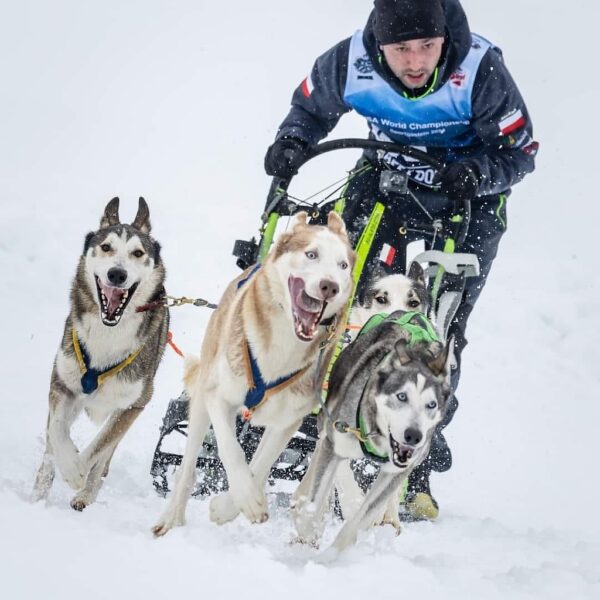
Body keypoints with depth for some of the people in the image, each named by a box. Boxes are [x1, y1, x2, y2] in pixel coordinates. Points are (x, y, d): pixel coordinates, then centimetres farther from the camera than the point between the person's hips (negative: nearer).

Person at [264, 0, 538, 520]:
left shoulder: (480, 70, -29)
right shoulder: (349, 63, -22)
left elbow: (521, 152, -17)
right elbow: (311, 107, 3)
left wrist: (475, 172, -35)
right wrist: (292, 143, -16)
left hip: (470, 199, -2)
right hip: (388, 179, 2)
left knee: (442, 329, -9)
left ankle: (417, 466, -3)